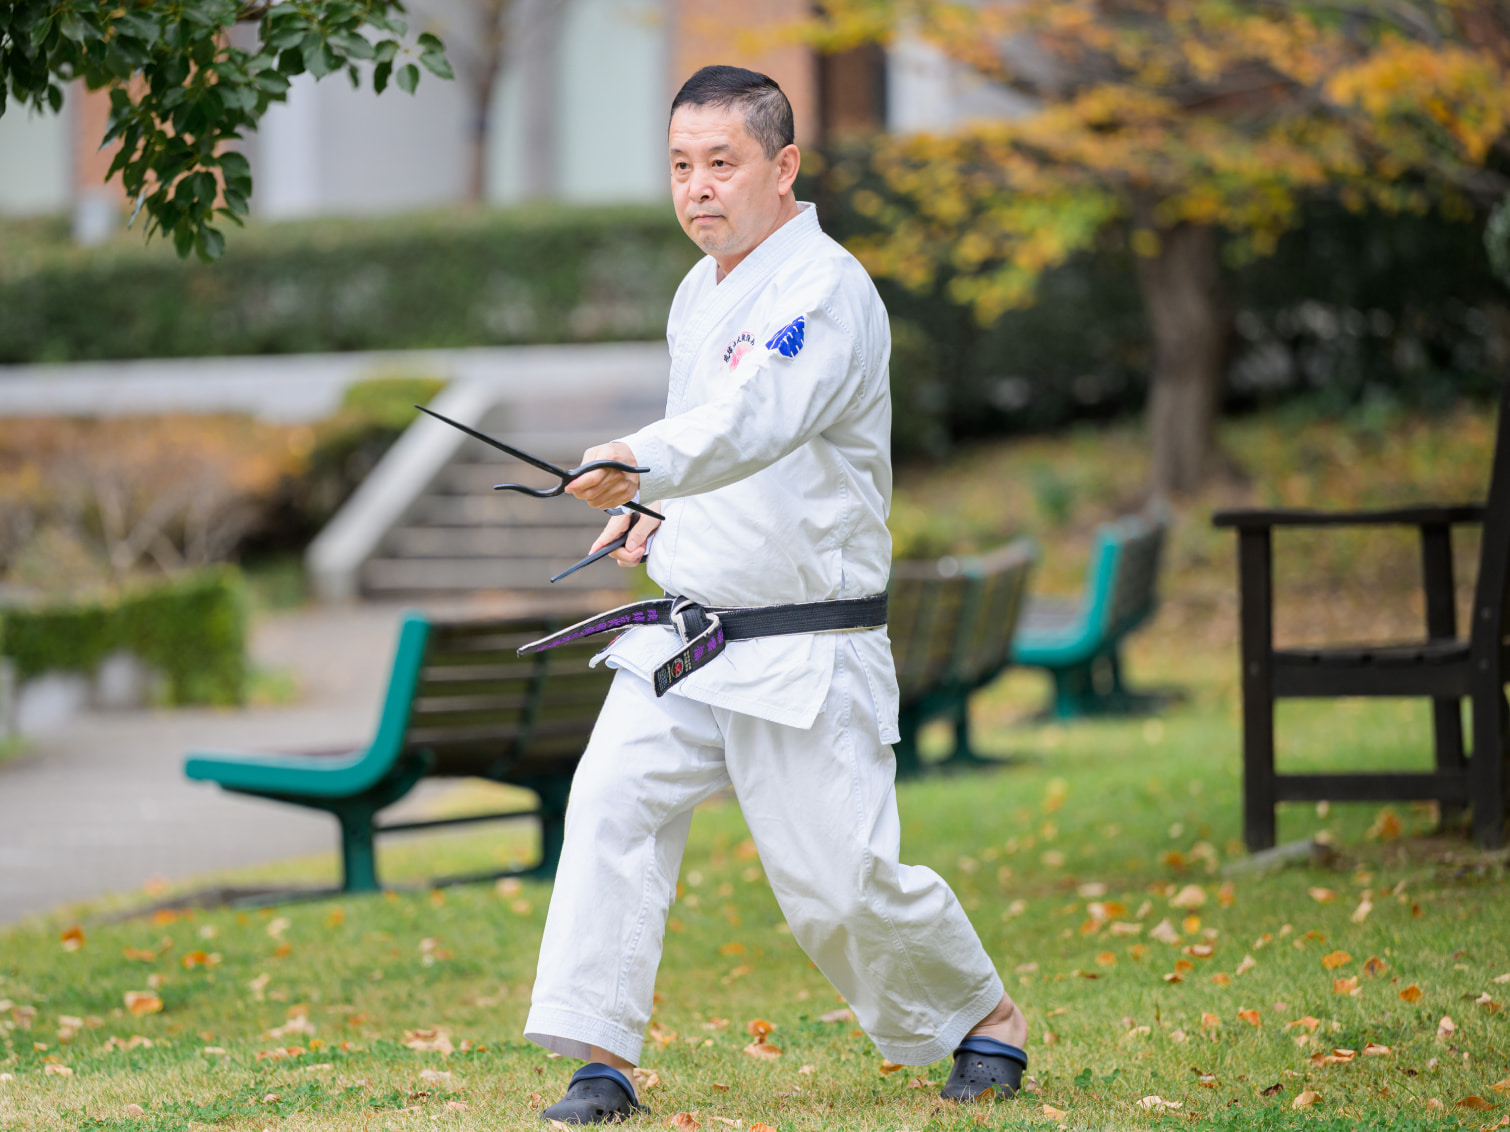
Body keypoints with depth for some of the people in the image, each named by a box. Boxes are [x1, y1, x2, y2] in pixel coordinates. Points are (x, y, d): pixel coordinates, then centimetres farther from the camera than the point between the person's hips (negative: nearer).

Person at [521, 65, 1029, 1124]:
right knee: (613, 802, -13)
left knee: (842, 884, -2)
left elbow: (758, 419, -35)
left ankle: (986, 1020, 23)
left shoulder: (828, 292, -16)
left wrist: (644, 463, -52)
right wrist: (661, 513, 8)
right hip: (683, 636, 7)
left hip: (805, 652, -7)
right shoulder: (700, 294, 11)